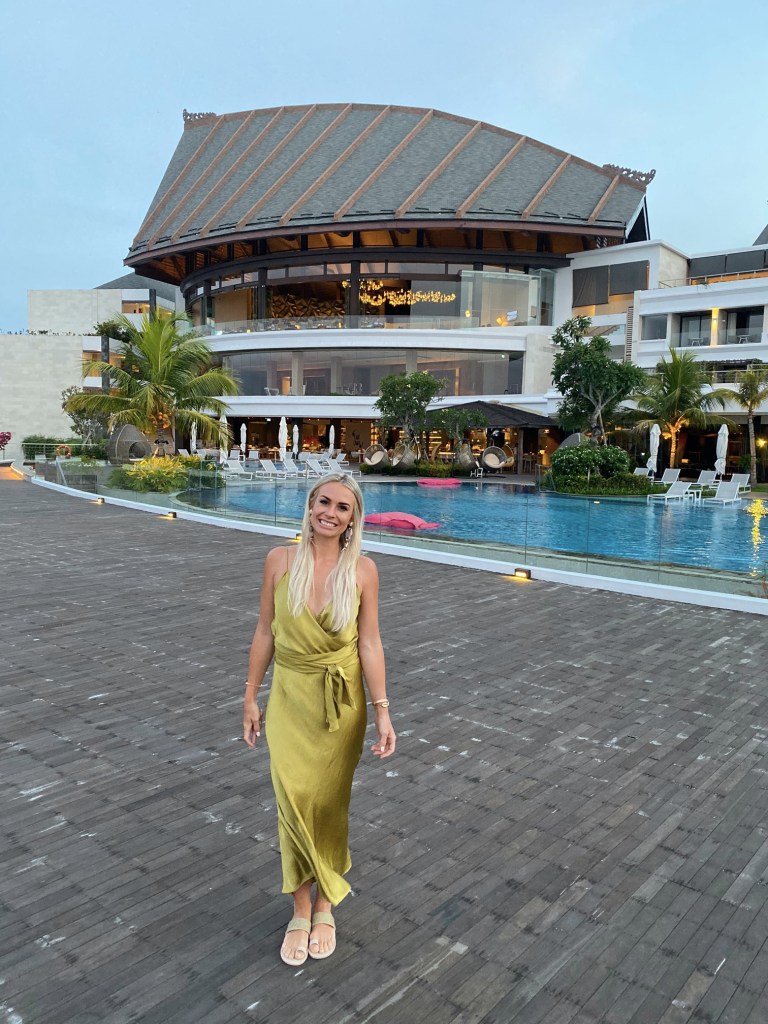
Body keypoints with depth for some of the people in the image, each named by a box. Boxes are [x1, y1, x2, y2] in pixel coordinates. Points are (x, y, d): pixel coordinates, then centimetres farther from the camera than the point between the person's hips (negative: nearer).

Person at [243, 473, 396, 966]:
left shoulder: (362, 570, -8)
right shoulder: (280, 560, -6)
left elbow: (370, 643, -5)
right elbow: (265, 632, 1)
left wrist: (382, 710, -9)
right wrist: (251, 697, 4)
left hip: (342, 702, 0)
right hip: (290, 696, 1)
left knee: (330, 802, 12)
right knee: (294, 800, -1)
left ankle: (325, 906, 33)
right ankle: (302, 910, 21)